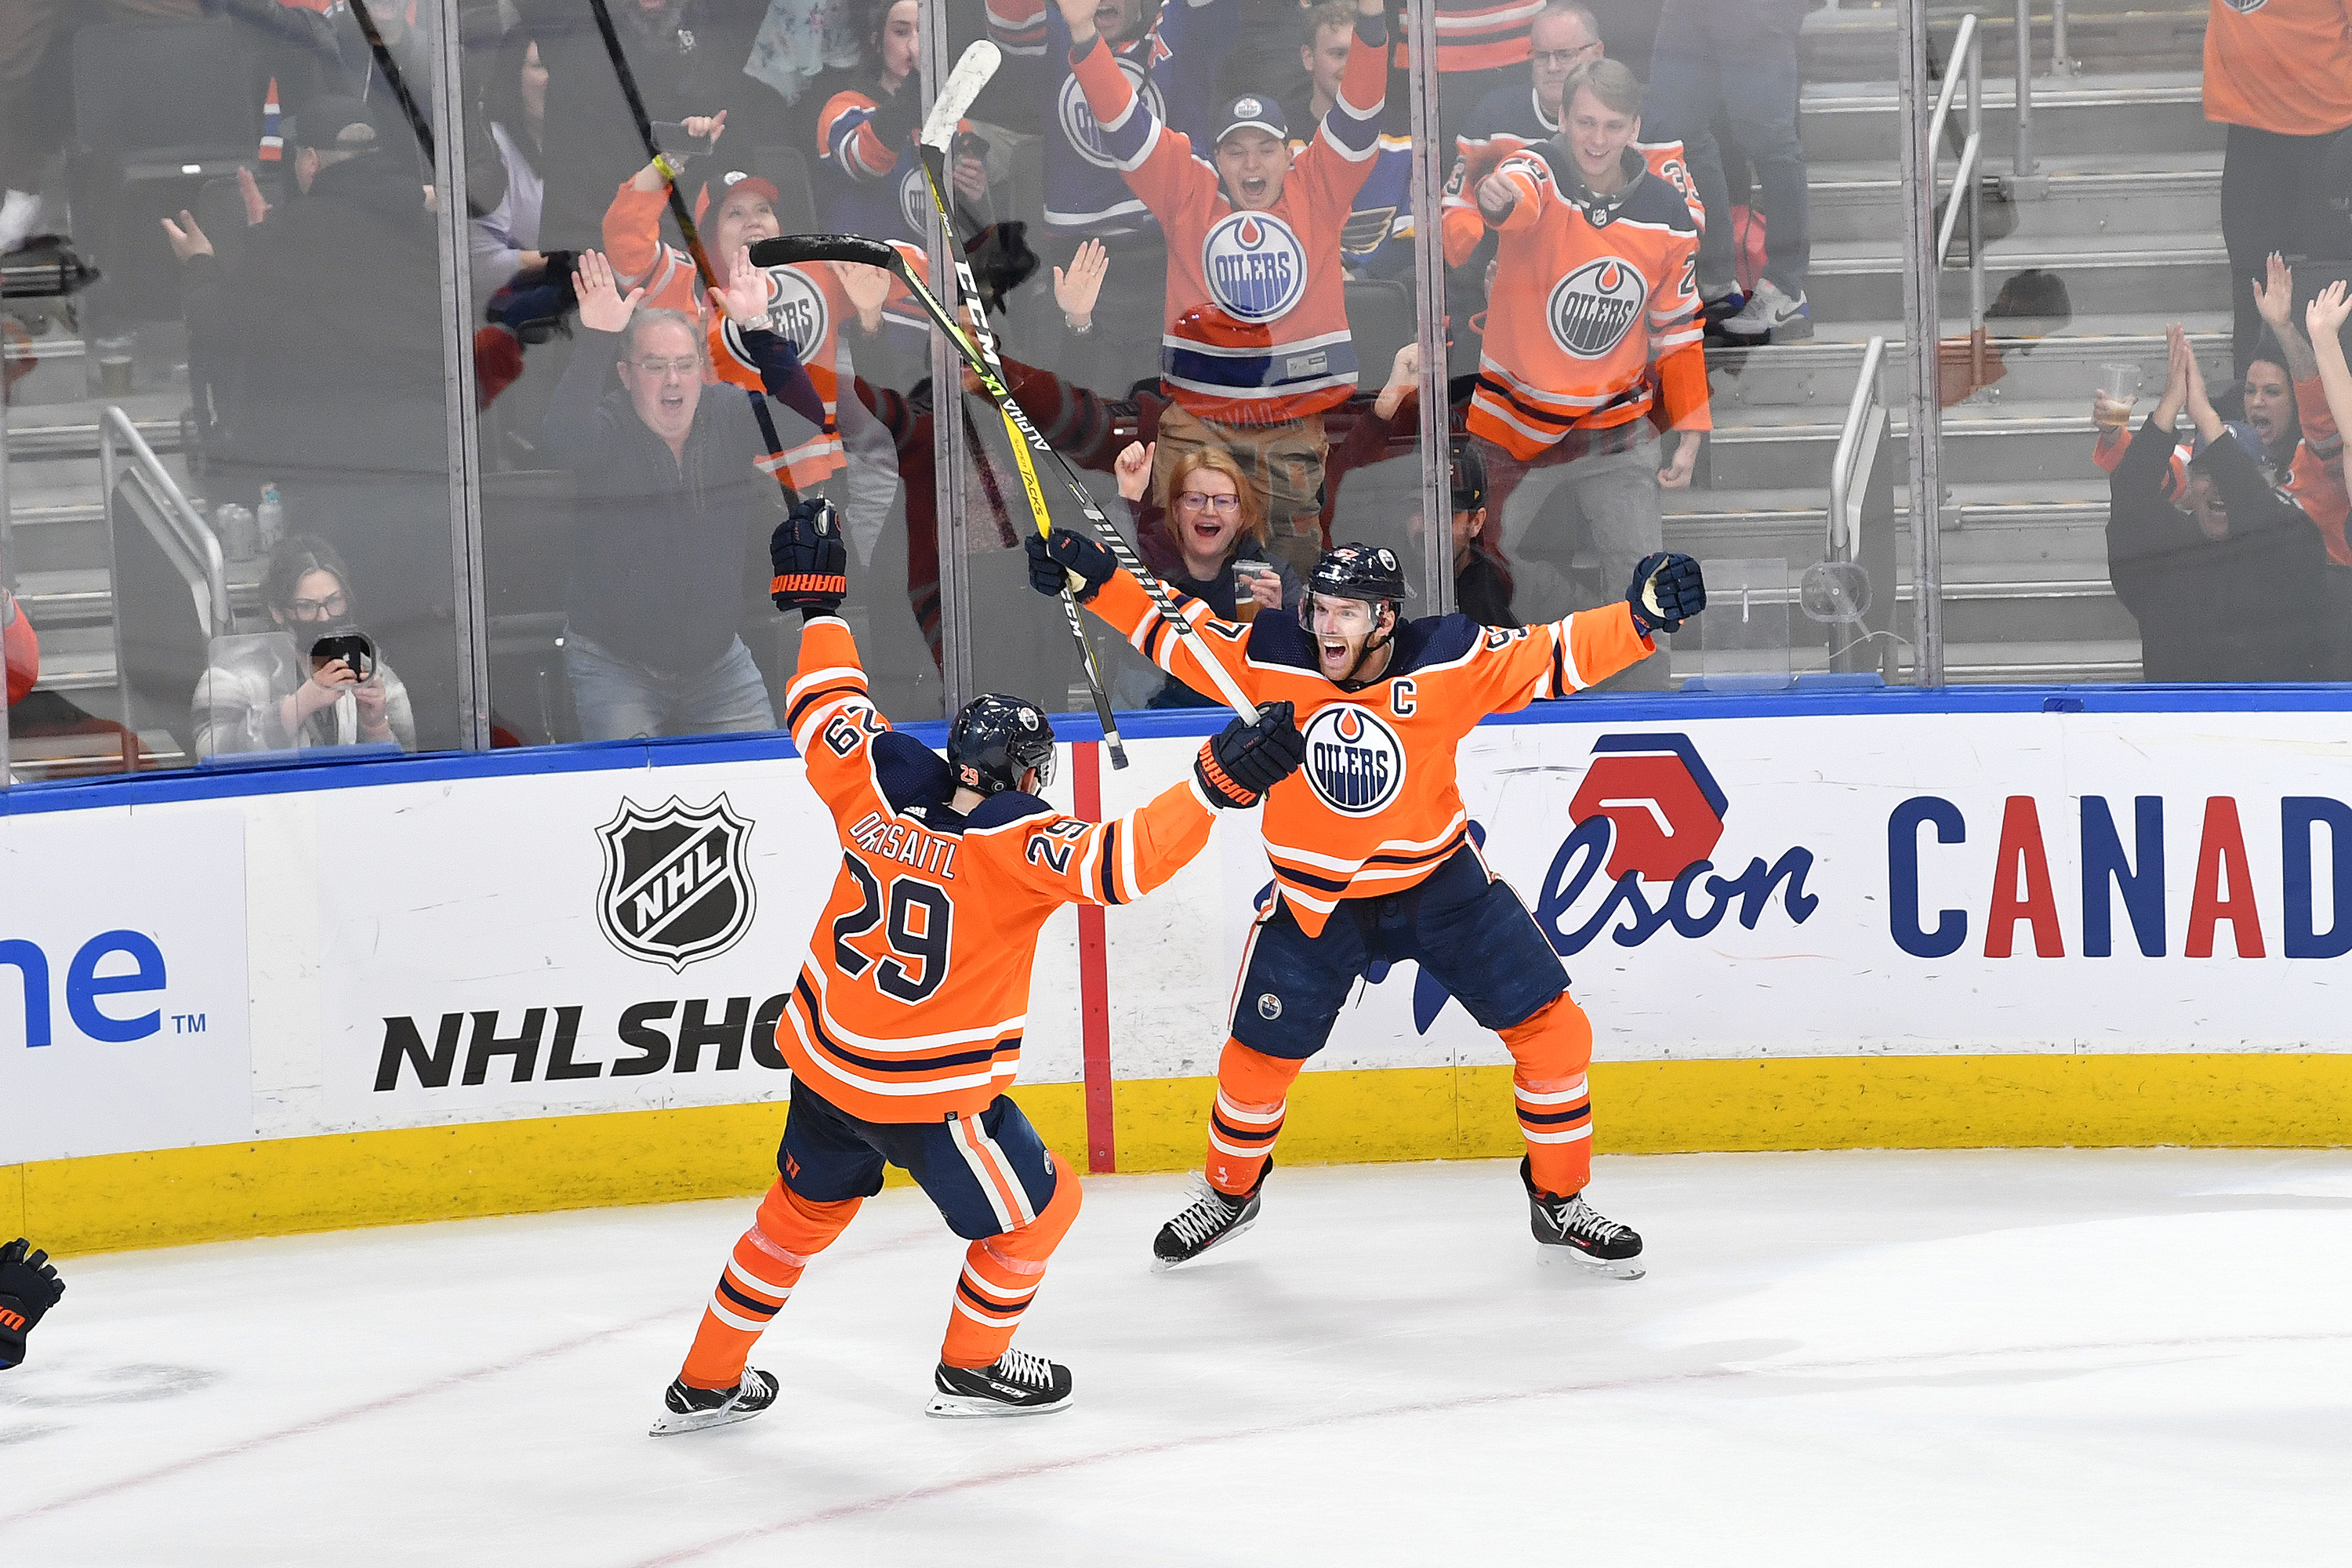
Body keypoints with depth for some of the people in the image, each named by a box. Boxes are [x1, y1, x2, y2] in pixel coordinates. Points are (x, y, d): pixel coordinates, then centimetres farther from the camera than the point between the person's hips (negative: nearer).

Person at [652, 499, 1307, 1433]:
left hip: (822, 1061, 6)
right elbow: (1118, 862, -35)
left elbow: (827, 711, 8)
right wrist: (1220, 782, -36)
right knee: (1035, 1209, 17)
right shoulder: (1016, 844, -22)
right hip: (928, 1095, -6)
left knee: (804, 1208, 26)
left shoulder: (879, 787, -7)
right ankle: (972, 1369, 33)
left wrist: (817, 601, 20)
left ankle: (706, 1383, 34)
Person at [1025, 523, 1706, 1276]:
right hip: (1314, 896, 0)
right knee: (1259, 1057, 6)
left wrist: (1642, 613, -35)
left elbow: (1560, 654, -21)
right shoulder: (1269, 658, -18)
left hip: (1440, 879, 0)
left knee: (1552, 1030, -5)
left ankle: (1559, 1200, 15)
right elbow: (1172, 629, -8)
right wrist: (1095, 579, -20)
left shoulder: (1449, 662, -21)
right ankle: (1228, 1193, 36)